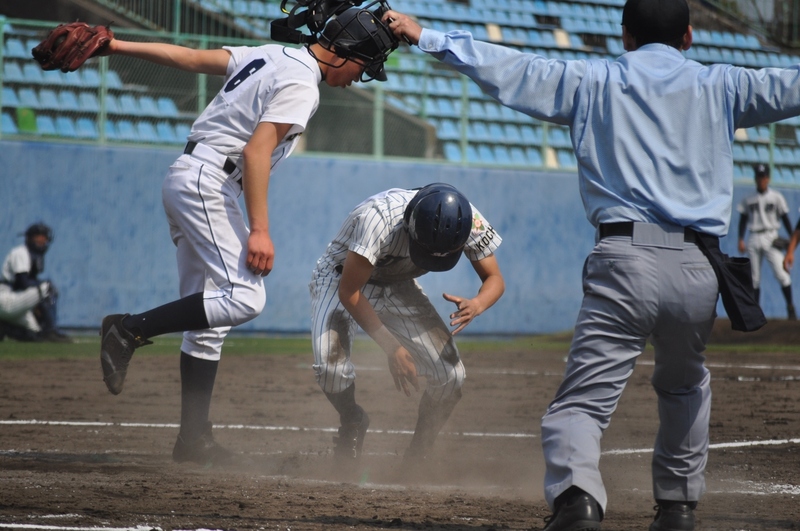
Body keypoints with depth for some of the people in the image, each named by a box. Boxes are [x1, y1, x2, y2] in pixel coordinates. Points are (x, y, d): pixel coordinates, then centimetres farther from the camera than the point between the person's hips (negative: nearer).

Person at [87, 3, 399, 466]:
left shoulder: (271, 57, 16)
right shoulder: (301, 83, -12)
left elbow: (189, 57, 15)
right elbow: (256, 151, -21)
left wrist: (115, 45, 15)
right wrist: (259, 230, -25)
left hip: (185, 178, 10)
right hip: (209, 181, -10)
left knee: (210, 313, 10)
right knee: (244, 298, -19)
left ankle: (194, 437, 9)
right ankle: (131, 329, -17)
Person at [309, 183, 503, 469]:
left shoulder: (468, 221, -26)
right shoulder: (378, 217, -39)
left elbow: (495, 279, -14)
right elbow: (349, 292, -32)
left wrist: (476, 305, -38)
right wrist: (392, 348, -36)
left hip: (399, 287, 4)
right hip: (342, 277, -4)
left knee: (450, 375, -11)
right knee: (331, 366, -29)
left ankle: (416, 459, 13)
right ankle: (351, 424, 6)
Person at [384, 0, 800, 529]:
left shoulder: (591, 81, 13)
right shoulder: (719, 86, 15)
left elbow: (509, 68, 10)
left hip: (625, 262, -2)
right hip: (699, 268, 2)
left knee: (583, 400, -9)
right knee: (685, 387, 29)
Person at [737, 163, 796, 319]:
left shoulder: (776, 197, 4)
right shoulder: (748, 199, 10)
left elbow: (785, 218, 3)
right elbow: (743, 220, 12)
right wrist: (740, 240, 2)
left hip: (771, 239, -2)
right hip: (754, 239, 2)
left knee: (781, 273, -14)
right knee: (754, 278, 3)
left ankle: (790, 307, -7)